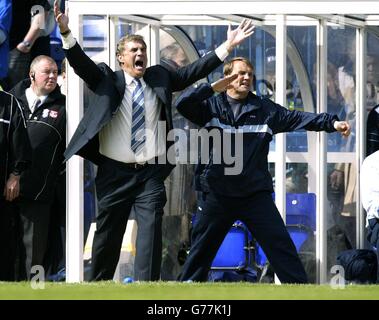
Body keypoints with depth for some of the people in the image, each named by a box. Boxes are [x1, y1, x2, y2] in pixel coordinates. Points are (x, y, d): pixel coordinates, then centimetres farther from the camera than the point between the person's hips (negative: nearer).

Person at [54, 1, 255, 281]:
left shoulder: (160, 79, 9)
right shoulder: (107, 79, 2)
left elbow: (194, 72, 5)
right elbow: (80, 63, -11)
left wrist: (227, 47, -4)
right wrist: (66, 33, -30)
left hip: (151, 173, 1)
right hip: (115, 172, -1)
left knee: (151, 233, -9)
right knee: (107, 234, 7)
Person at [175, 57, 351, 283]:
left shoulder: (264, 109, 8)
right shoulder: (211, 106, 2)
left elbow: (298, 118, 1)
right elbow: (183, 104, -14)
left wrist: (331, 122, -13)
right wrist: (213, 88, -24)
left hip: (256, 194, 1)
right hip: (217, 194, -1)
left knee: (281, 247, -3)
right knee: (201, 251, 9)